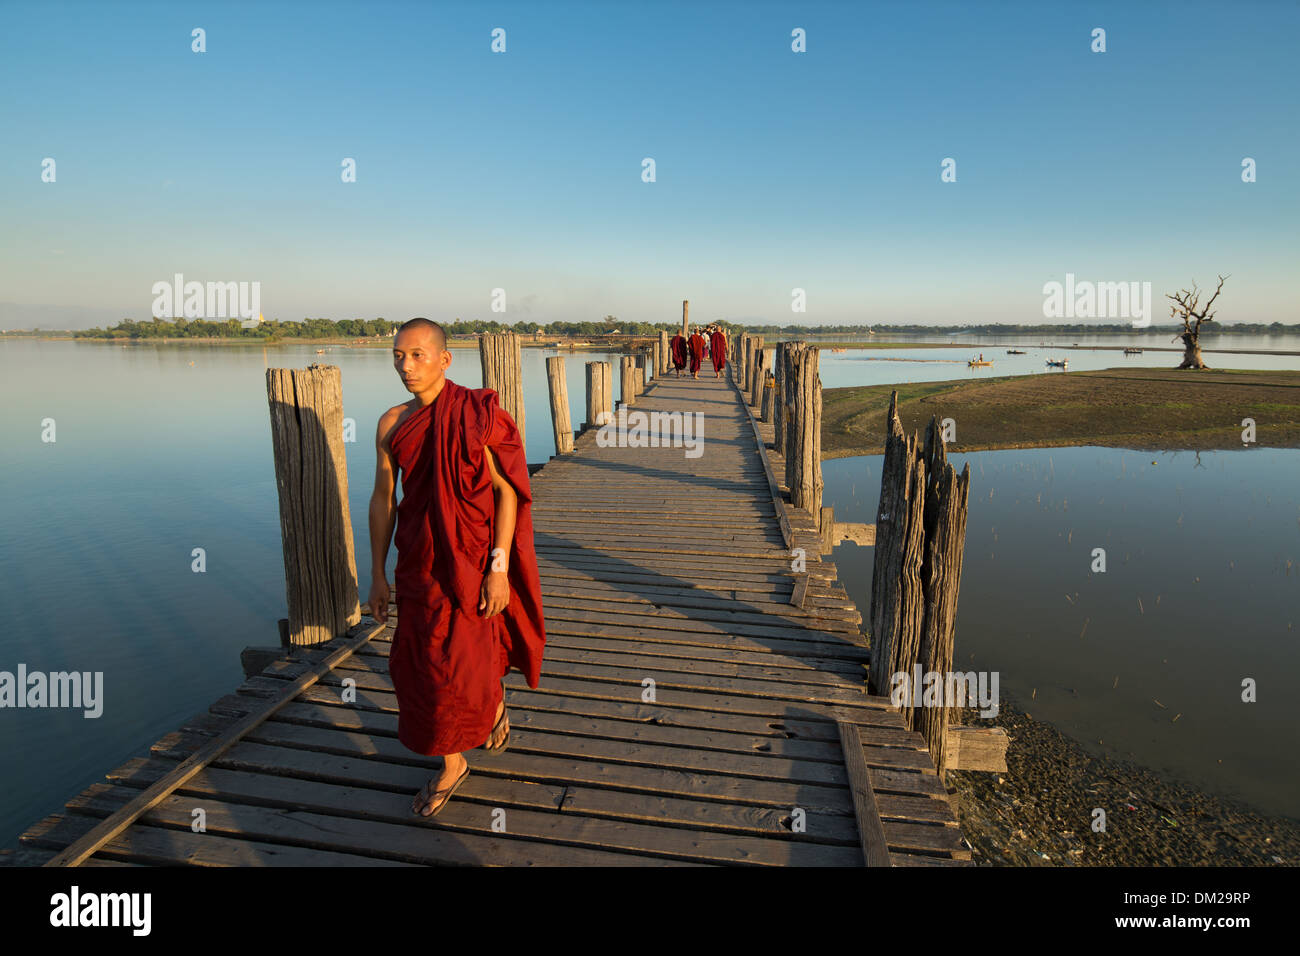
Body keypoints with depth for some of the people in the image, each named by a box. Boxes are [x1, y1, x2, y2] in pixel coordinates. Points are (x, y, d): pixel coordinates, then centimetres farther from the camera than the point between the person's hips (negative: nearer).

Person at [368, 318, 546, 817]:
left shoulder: (477, 414, -12)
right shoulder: (392, 424, 2)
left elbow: (507, 491, -13)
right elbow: (382, 499, 6)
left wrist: (499, 568, -16)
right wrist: (377, 574, 7)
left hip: (472, 556, -4)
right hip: (419, 559, 5)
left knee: (466, 660, 5)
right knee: (425, 660, 10)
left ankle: (495, 705, 43)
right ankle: (452, 765, 30)